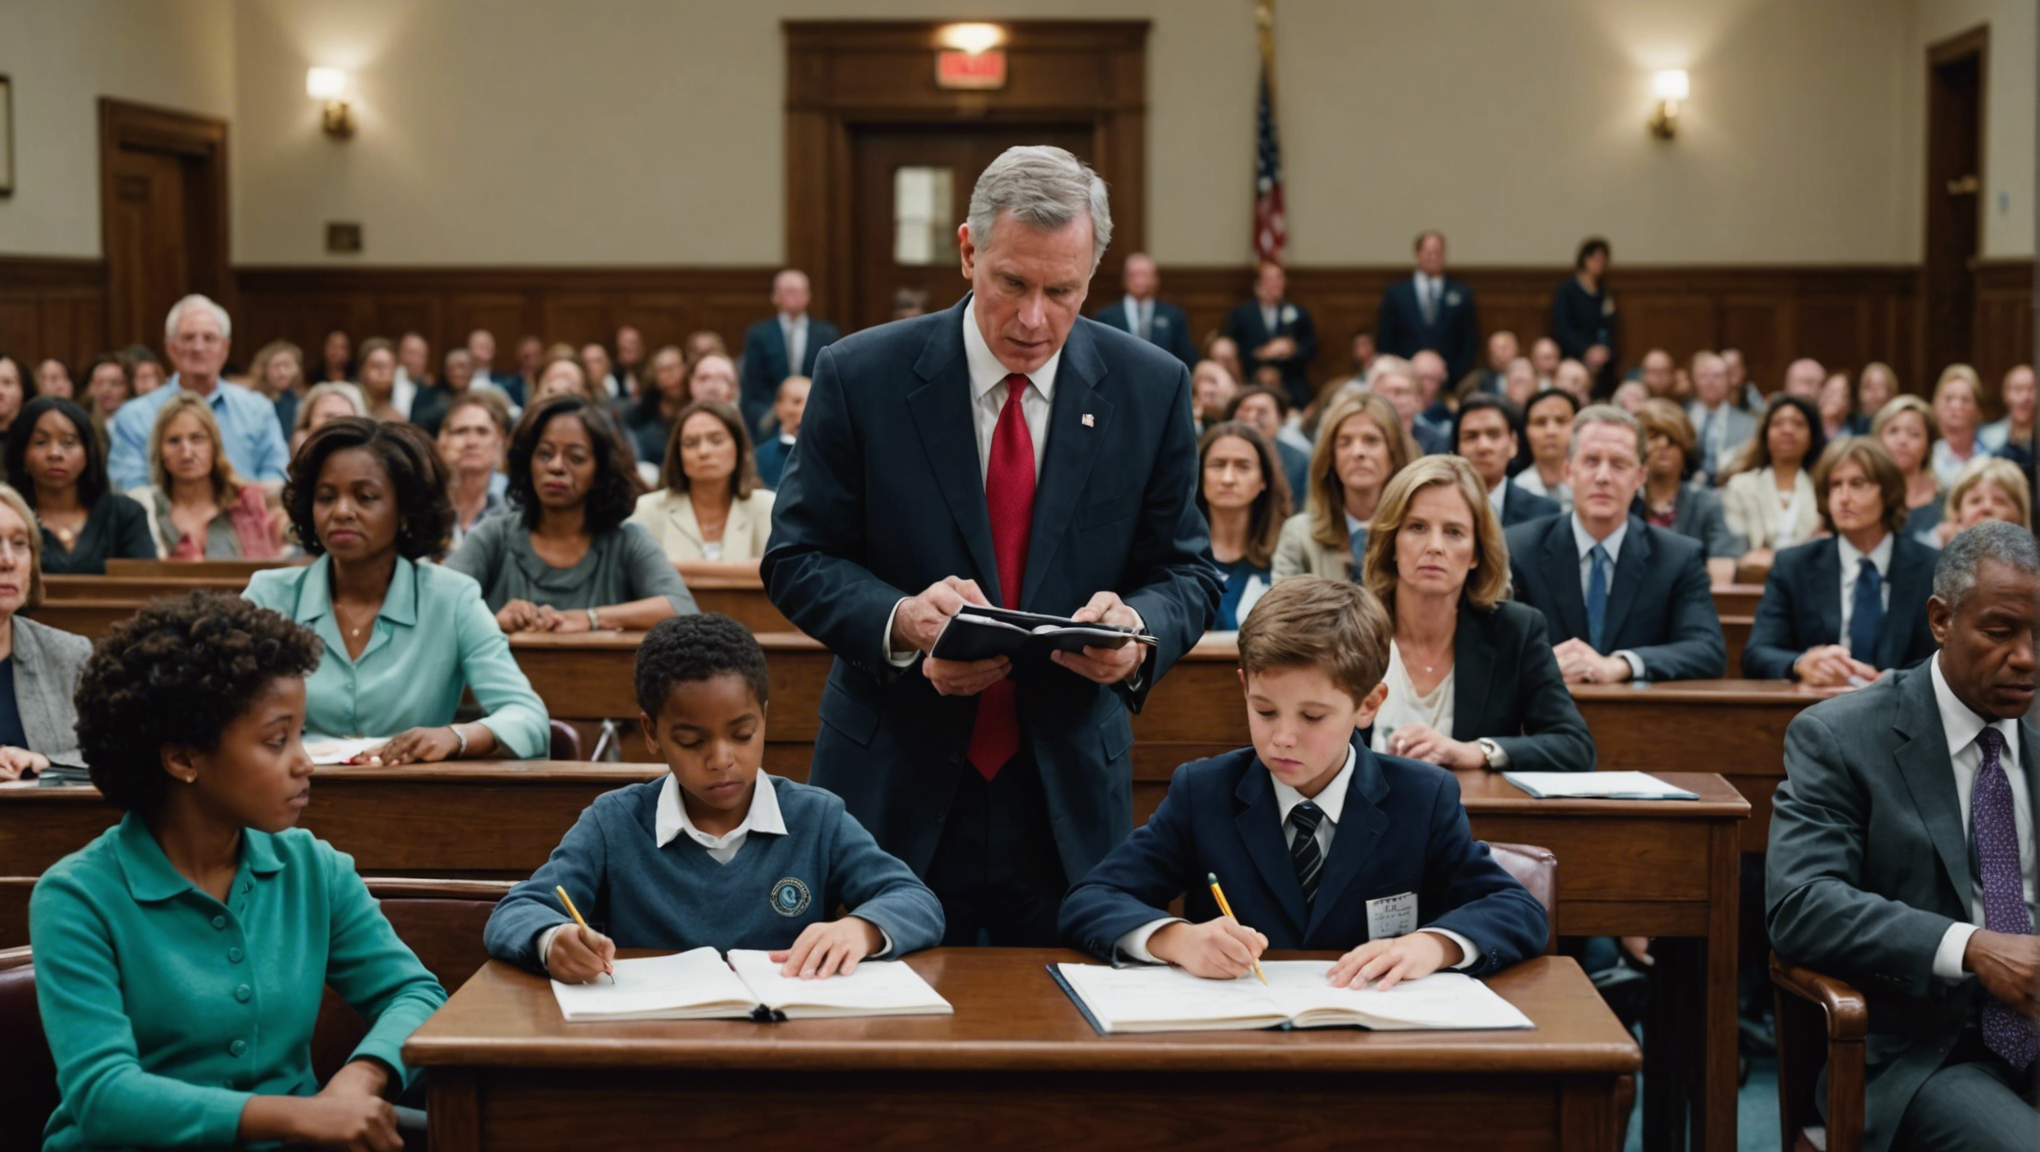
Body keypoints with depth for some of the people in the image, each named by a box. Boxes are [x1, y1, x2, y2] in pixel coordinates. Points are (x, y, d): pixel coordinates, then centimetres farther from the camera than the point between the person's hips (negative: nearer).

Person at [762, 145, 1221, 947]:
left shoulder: (1152, 390, 0)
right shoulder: (861, 377, -5)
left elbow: (1186, 573, 4)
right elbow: (797, 559, -2)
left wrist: (1138, 630, -19)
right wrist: (900, 620, -22)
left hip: (1071, 802, 1)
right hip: (895, 791, -1)